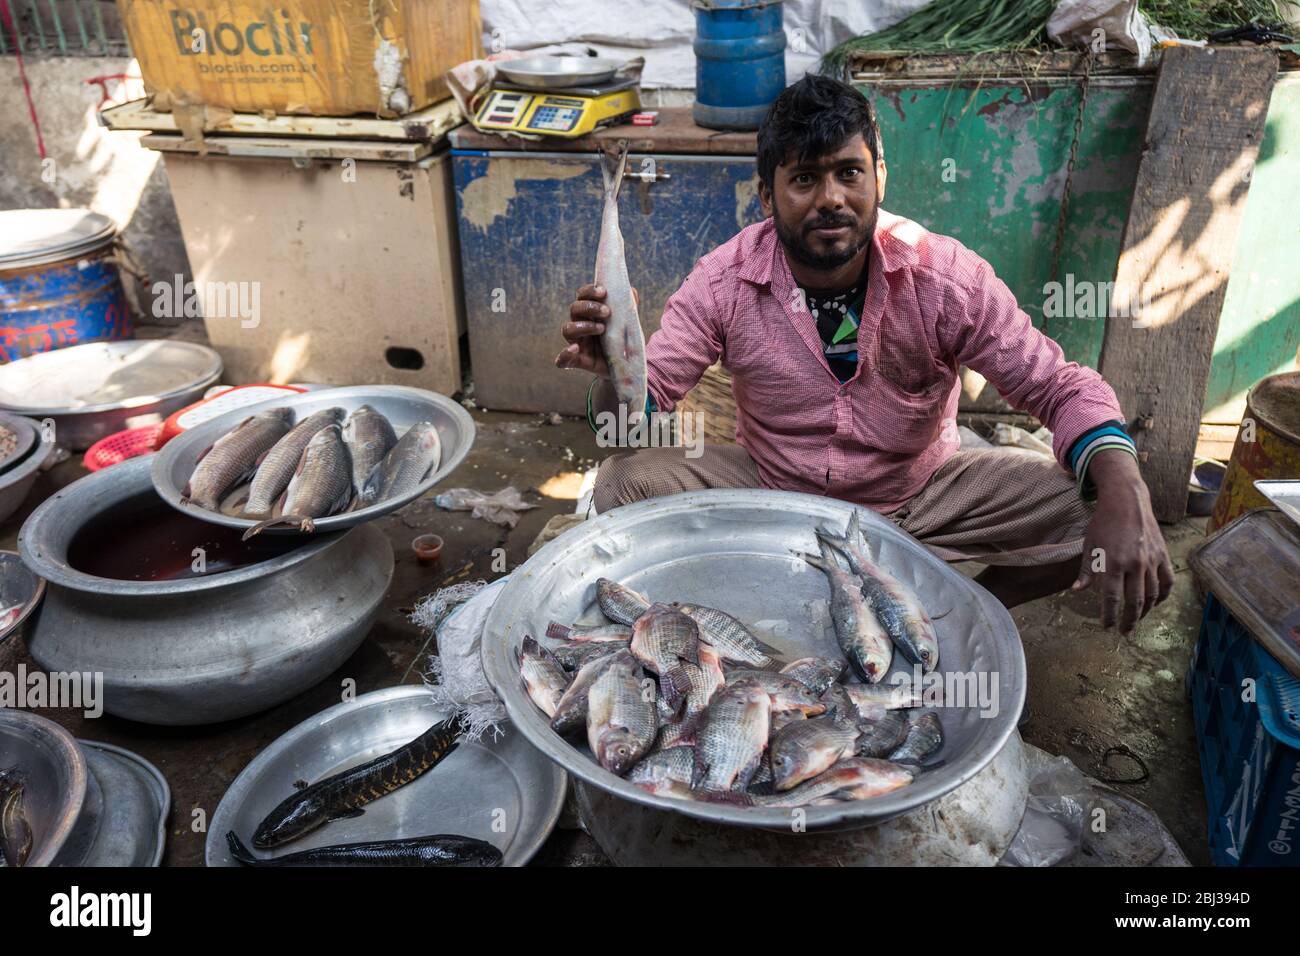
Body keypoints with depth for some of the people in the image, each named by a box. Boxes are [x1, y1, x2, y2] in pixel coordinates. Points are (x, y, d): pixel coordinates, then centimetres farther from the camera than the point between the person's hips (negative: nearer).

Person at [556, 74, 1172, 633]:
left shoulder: (943, 276, -18)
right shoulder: (725, 281, -16)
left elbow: (1062, 388, -15)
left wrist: (1124, 496, -35)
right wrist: (615, 372, -42)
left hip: (920, 496, 1)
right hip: (769, 490, 0)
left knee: (1085, 506, -20)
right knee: (624, 483, -23)